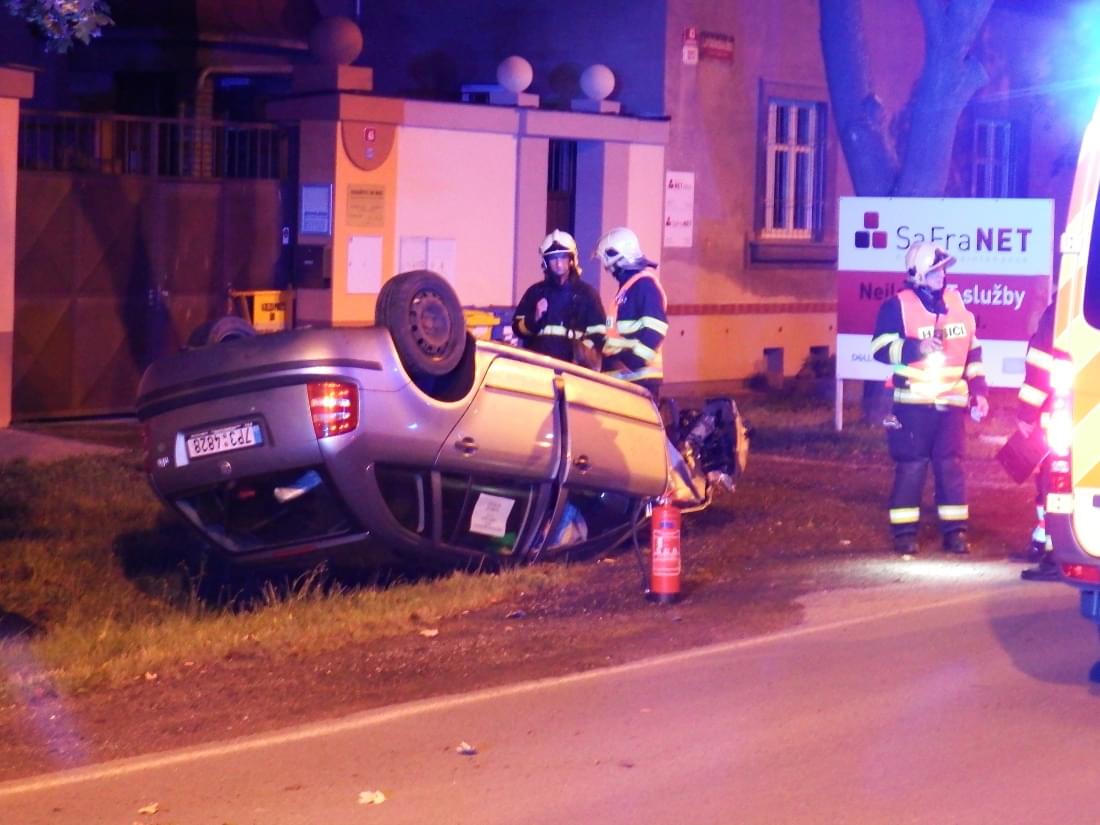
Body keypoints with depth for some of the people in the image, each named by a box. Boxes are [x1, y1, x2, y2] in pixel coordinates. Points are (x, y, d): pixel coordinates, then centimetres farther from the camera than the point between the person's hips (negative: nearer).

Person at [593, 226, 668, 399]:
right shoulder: (626, 286, 21)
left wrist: (633, 361, -26)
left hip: (638, 376, -10)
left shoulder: (645, 283, -9)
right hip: (621, 375, 10)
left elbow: (653, 329, -20)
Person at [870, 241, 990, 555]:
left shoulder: (957, 302, 10)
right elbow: (881, 348, -9)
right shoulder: (898, 305, -6)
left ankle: (954, 530, 8)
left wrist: (979, 390, 12)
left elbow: (971, 350, 17)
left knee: (951, 465, 3)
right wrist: (916, 348, -24)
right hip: (913, 402, -4)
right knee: (911, 465, -3)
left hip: (951, 402, 4)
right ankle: (904, 531, 5)